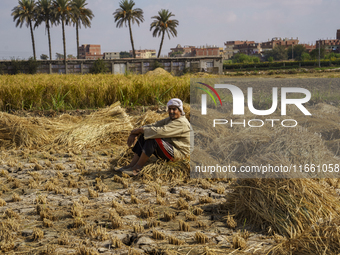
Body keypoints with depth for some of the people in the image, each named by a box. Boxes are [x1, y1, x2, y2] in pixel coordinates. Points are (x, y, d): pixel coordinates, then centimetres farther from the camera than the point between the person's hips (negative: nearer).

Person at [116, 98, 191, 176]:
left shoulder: (181, 123, -19)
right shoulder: (169, 120, 13)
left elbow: (160, 131, -30)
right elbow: (154, 125, 5)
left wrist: (140, 130, -21)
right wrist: (135, 133, -10)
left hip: (179, 153, -10)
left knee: (152, 138, -29)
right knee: (143, 136, -5)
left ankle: (137, 168, -24)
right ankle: (131, 165, -13)